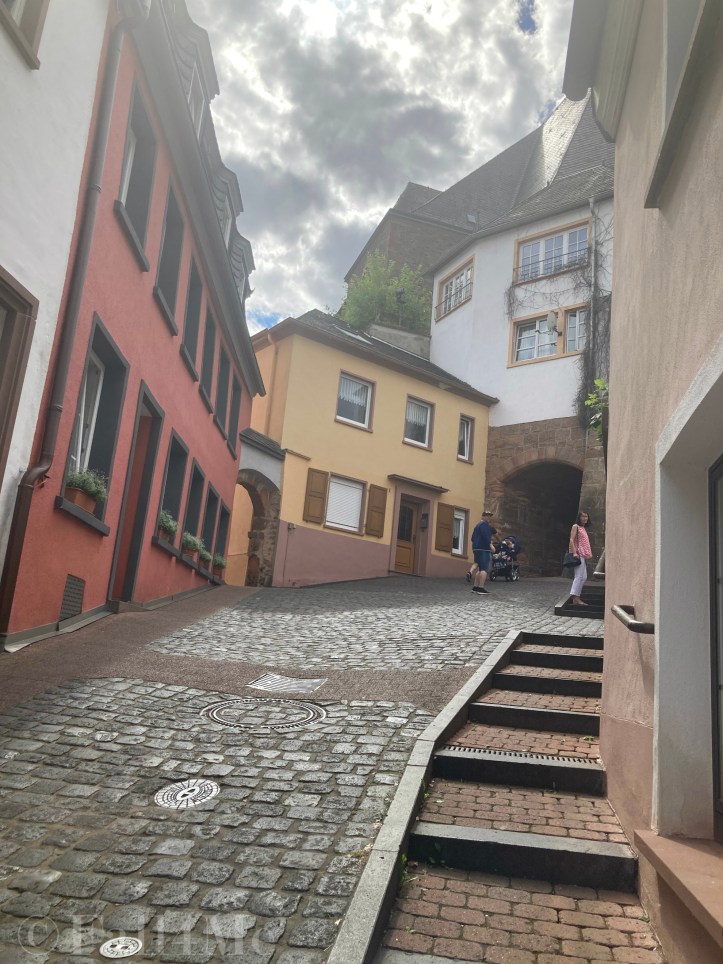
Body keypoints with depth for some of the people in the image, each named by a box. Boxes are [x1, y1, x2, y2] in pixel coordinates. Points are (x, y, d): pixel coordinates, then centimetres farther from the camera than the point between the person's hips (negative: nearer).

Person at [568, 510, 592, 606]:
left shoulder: (584, 528, 22)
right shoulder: (576, 526, -3)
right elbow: (571, 540, -13)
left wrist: (587, 555, 18)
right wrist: (574, 553, -23)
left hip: (583, 555, 9)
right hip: (578, 554, -9)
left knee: (583, 577, 8)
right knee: (580, 576, -16)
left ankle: (575, 596, 11)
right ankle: (575, 598, -19)